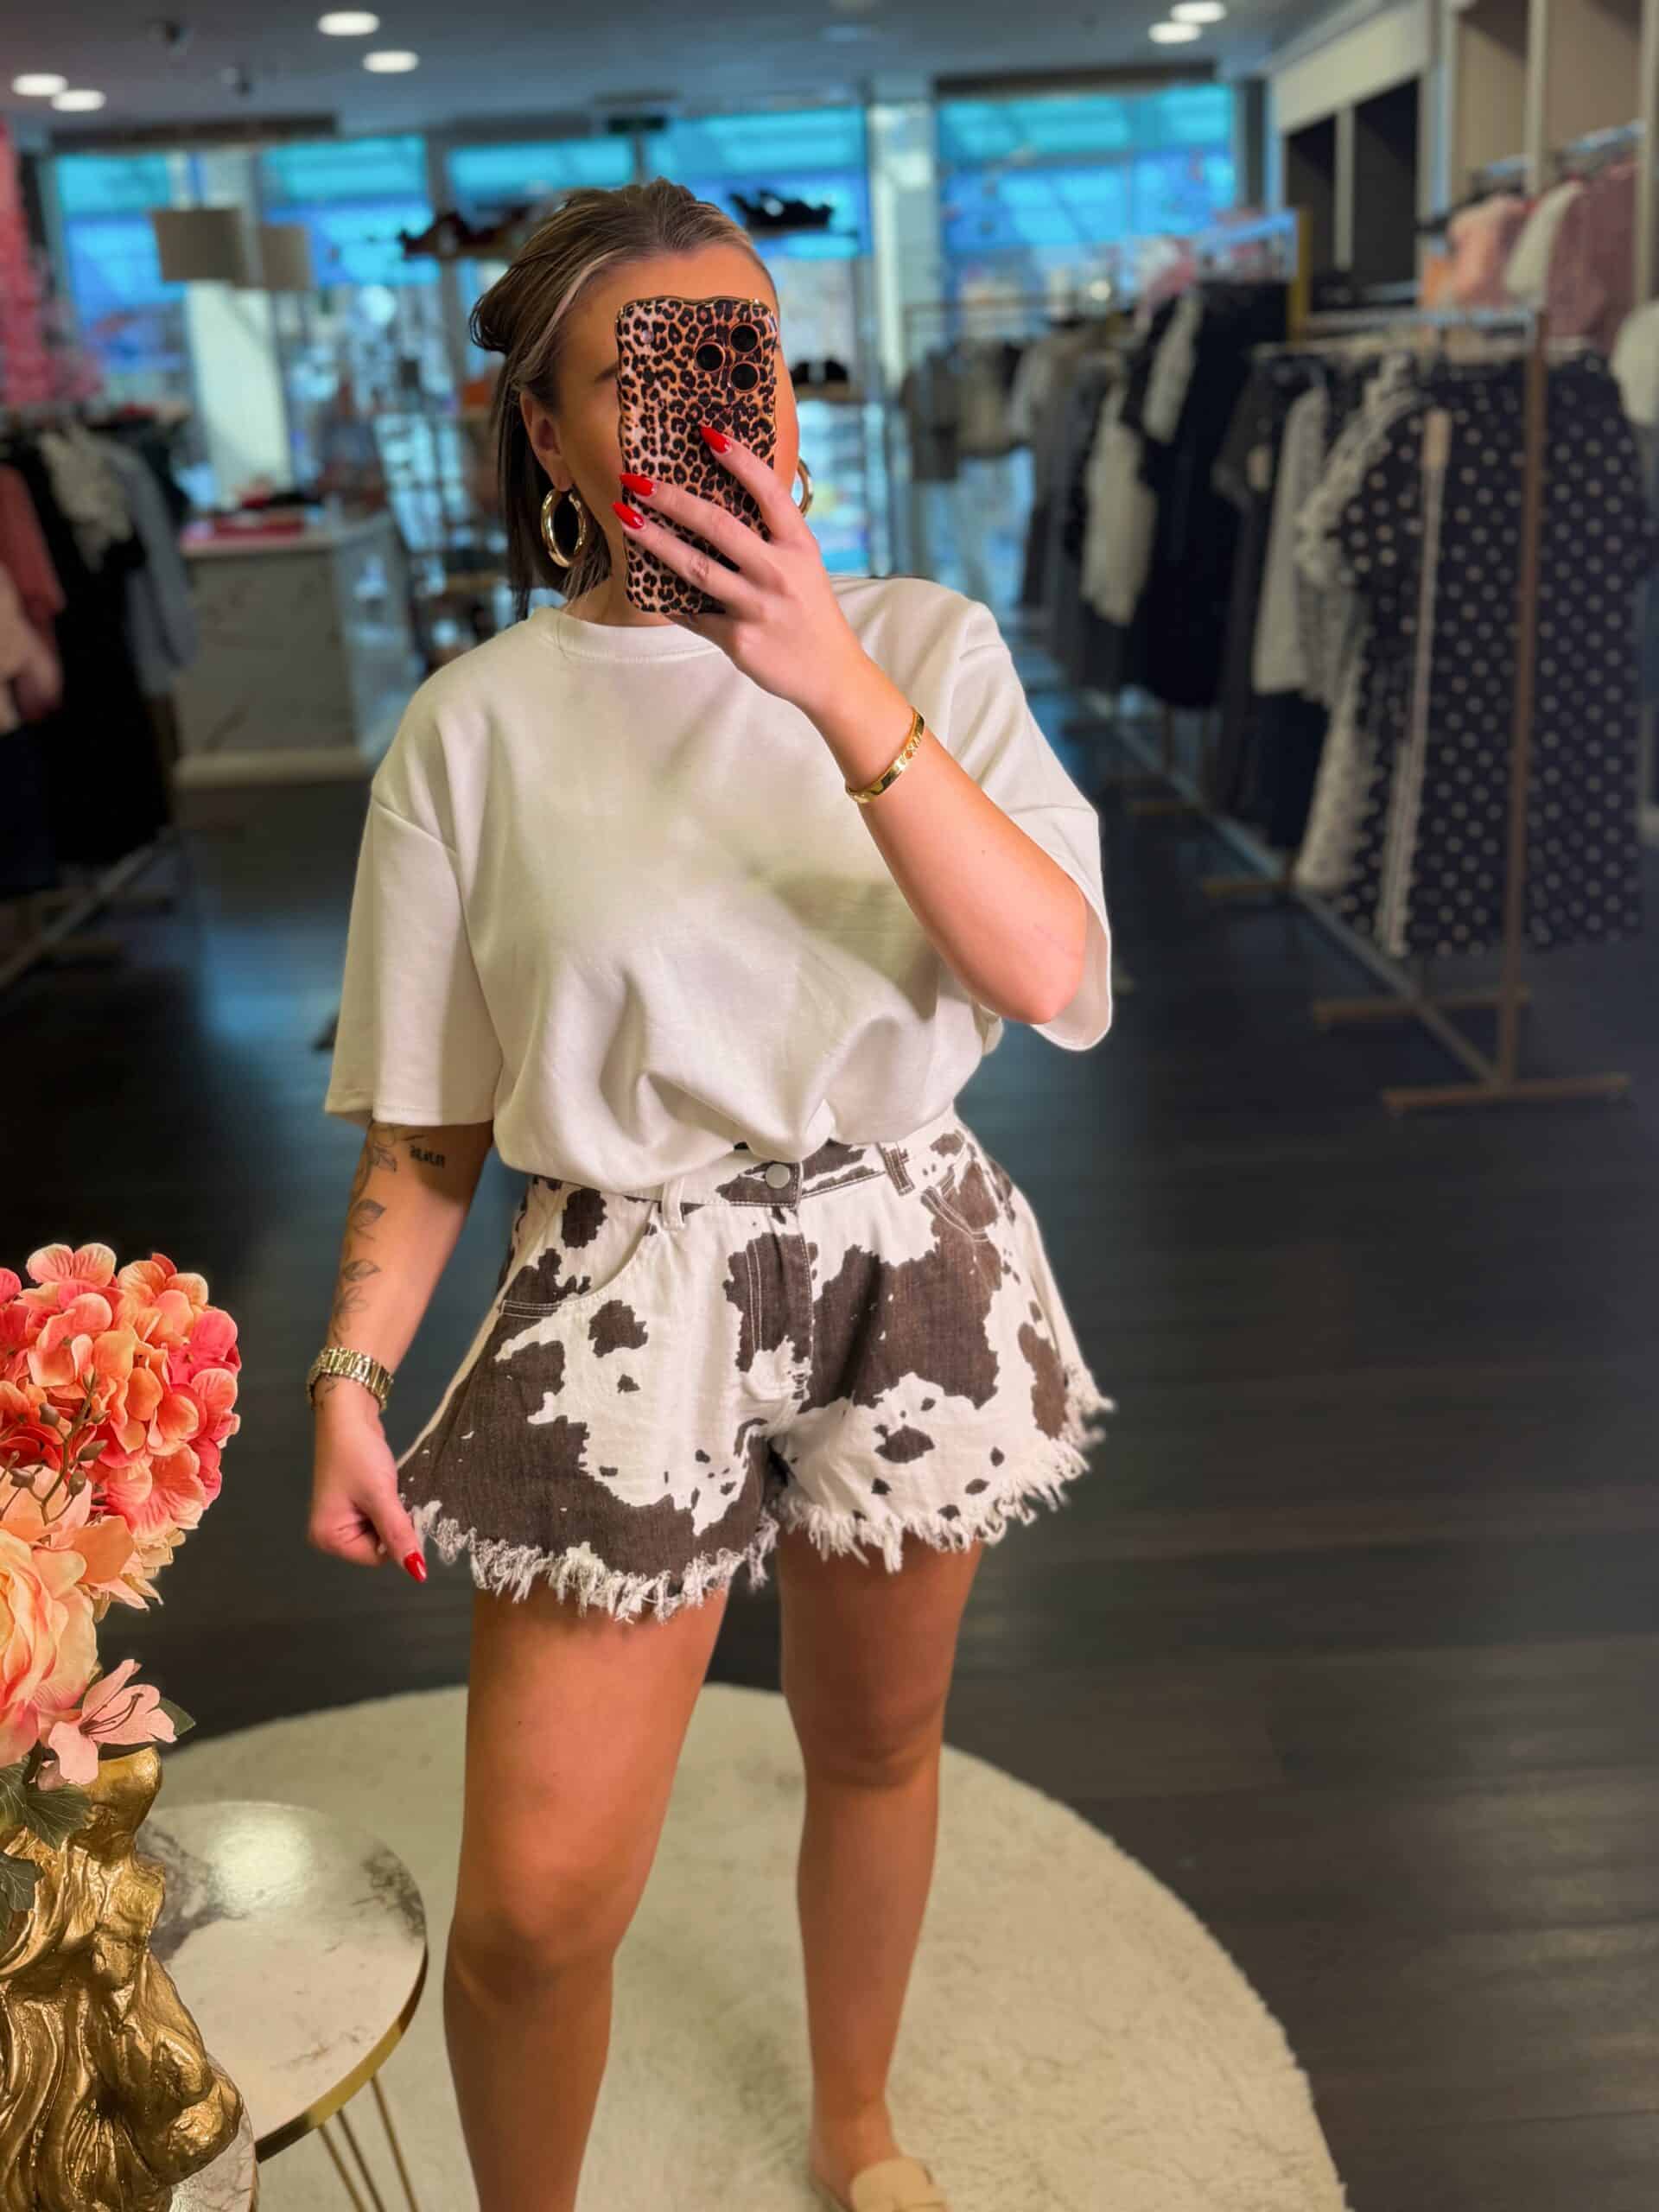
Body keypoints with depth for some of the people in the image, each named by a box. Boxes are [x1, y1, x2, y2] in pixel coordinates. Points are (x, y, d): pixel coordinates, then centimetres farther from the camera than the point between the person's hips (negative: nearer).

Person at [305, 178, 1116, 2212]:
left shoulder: (925, 644, -3)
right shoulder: (479, 726, -6)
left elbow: (1054, 975, -17)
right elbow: (423, 1126, 0)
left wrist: (841, 690, -26)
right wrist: (350, 1376, -11)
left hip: (909, 1272, 2)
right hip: (629, 1304, -1)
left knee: (876, 1746, 22)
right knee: (536, 1905, 0)